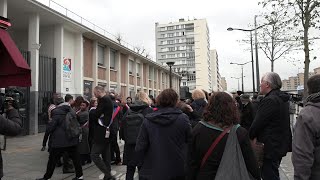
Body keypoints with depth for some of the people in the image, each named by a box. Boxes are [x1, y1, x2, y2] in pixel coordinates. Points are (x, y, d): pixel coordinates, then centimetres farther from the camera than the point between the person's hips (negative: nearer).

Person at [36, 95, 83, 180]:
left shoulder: (57, 112, -10)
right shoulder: (72, 111, 6)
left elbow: (51, 127, -9)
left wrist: (49, 129, 11)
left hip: (59, 141, -5)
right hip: (72, 140, 5)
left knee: (52, 159, 8)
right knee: (75, 158, 11)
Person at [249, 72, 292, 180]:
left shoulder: (270, 100, -22)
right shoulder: (283, 99, 10)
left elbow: (257, 123, -20)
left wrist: (251, 137, -2)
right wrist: (256, 136, 6)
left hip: (270, 147, -10)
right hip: (281, 145, 10)